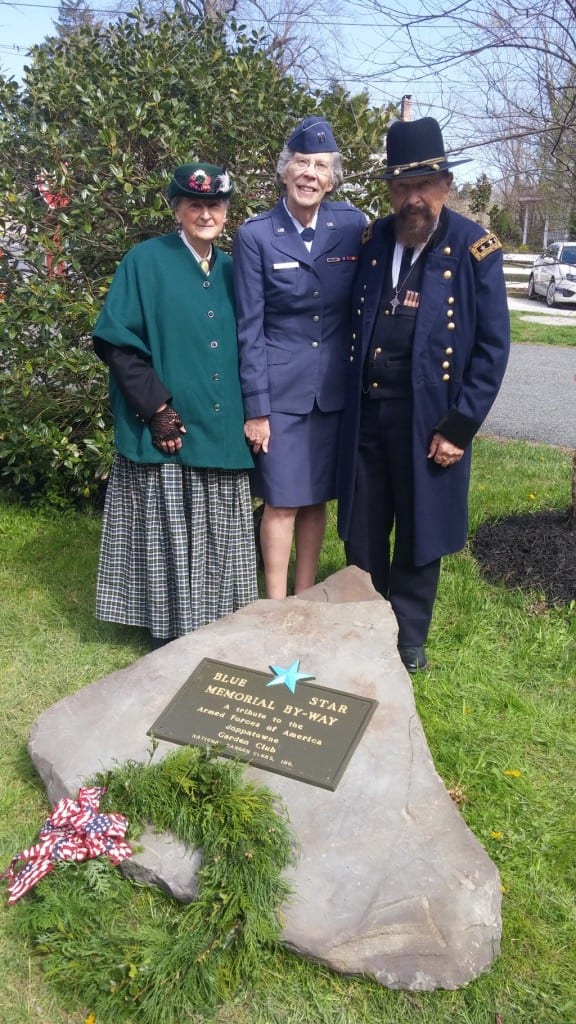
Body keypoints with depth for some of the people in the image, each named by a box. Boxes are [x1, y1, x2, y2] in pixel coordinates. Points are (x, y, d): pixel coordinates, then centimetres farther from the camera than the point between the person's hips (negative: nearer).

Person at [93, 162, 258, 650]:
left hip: (221, 431, 5)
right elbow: (117, 342, -9)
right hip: (166, 429, -4)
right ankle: (169, 635, 18)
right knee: (168, 538, 3)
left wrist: (249, 412, 6)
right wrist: (157, 408, -15)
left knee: (216, 541, 11)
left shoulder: (231, 270, 12)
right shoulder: (146, 261, -3)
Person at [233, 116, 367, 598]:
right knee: (282, 500, 3)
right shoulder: (255, 235, -7)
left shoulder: (353, 224, -1)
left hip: (335, 386, 3)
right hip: (280, 386, -3)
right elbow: (249, 327, -7)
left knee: (317, 496, 12)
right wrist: (255, 407, -9)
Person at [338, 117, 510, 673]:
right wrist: (347, 401, 3)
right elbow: (351, 325, 11)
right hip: (366, 415, 4)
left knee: (418, 535, 11)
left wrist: (459, 427, -12)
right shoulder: (372, 240, 4)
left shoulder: (474, 249, -8)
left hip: (427, 419, -3)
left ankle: (407, 637, 31)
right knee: (361, 533, 14)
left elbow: (493, 348, -8)